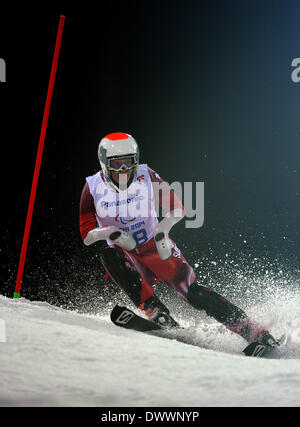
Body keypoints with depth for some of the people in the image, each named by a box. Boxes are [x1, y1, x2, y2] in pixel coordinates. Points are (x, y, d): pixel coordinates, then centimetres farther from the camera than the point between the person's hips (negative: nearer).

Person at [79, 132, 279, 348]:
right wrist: (109, 232, -28)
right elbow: (86, 234, -9)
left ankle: (256, 332, -15)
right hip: (125, 254, 1)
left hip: (156, 247, -1)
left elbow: (177, 208, -5)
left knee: (193, 292, -16)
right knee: (108, 254, -31)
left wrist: (162, 229, -23)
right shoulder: (93, 188, -9)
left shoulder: (146, 176, -10)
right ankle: (159, 315, -35)